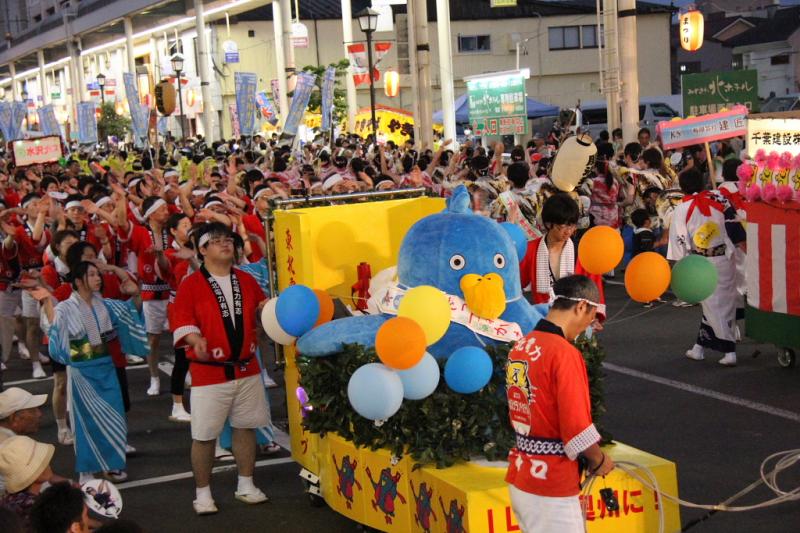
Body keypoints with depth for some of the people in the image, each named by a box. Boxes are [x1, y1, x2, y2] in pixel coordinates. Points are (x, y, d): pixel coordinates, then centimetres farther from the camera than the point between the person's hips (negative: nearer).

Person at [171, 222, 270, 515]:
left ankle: (246, 486, 26)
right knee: (204, 434, 0)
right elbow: (182, 322, -13)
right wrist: (196, 340, -31)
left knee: (246, 427, 12)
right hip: (209, 372, -5)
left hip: (247, 369, 5)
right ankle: (203, 493, 13)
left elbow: (263, 311, 18)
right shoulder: (191, 285, -7)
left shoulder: (246, 280, 10)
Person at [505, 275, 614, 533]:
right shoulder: (564, 353, -19)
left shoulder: (519, 347, 5)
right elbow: (576, 427, -20)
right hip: (551, 487, -8)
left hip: (520, 478, 8)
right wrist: (599, 460, -1)